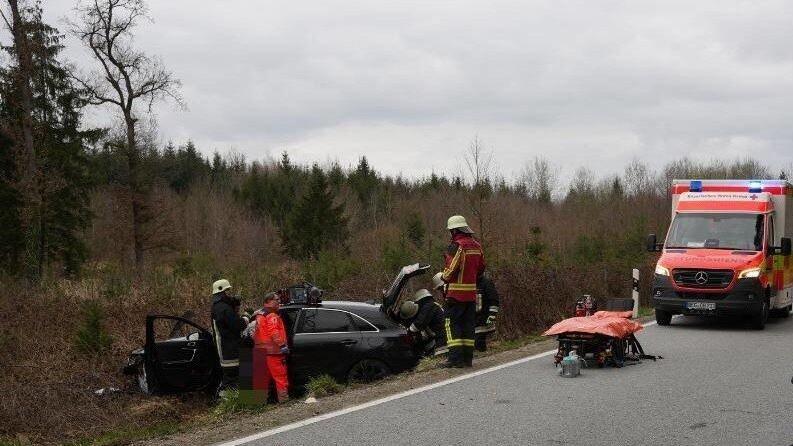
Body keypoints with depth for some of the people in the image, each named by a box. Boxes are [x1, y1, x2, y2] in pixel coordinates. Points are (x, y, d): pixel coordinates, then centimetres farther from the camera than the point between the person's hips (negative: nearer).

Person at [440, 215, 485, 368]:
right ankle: (468, 358, 13)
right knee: (469, 325, 11)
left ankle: (455, 357, -10)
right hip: (472, 292, 8)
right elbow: (481, 267, 17)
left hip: (456, 292, -7)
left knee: (453, 324, -4)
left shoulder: (456, 246, -14)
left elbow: (451, 269, -19)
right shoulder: (476, 245, 11)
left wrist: (443, 278, -1)